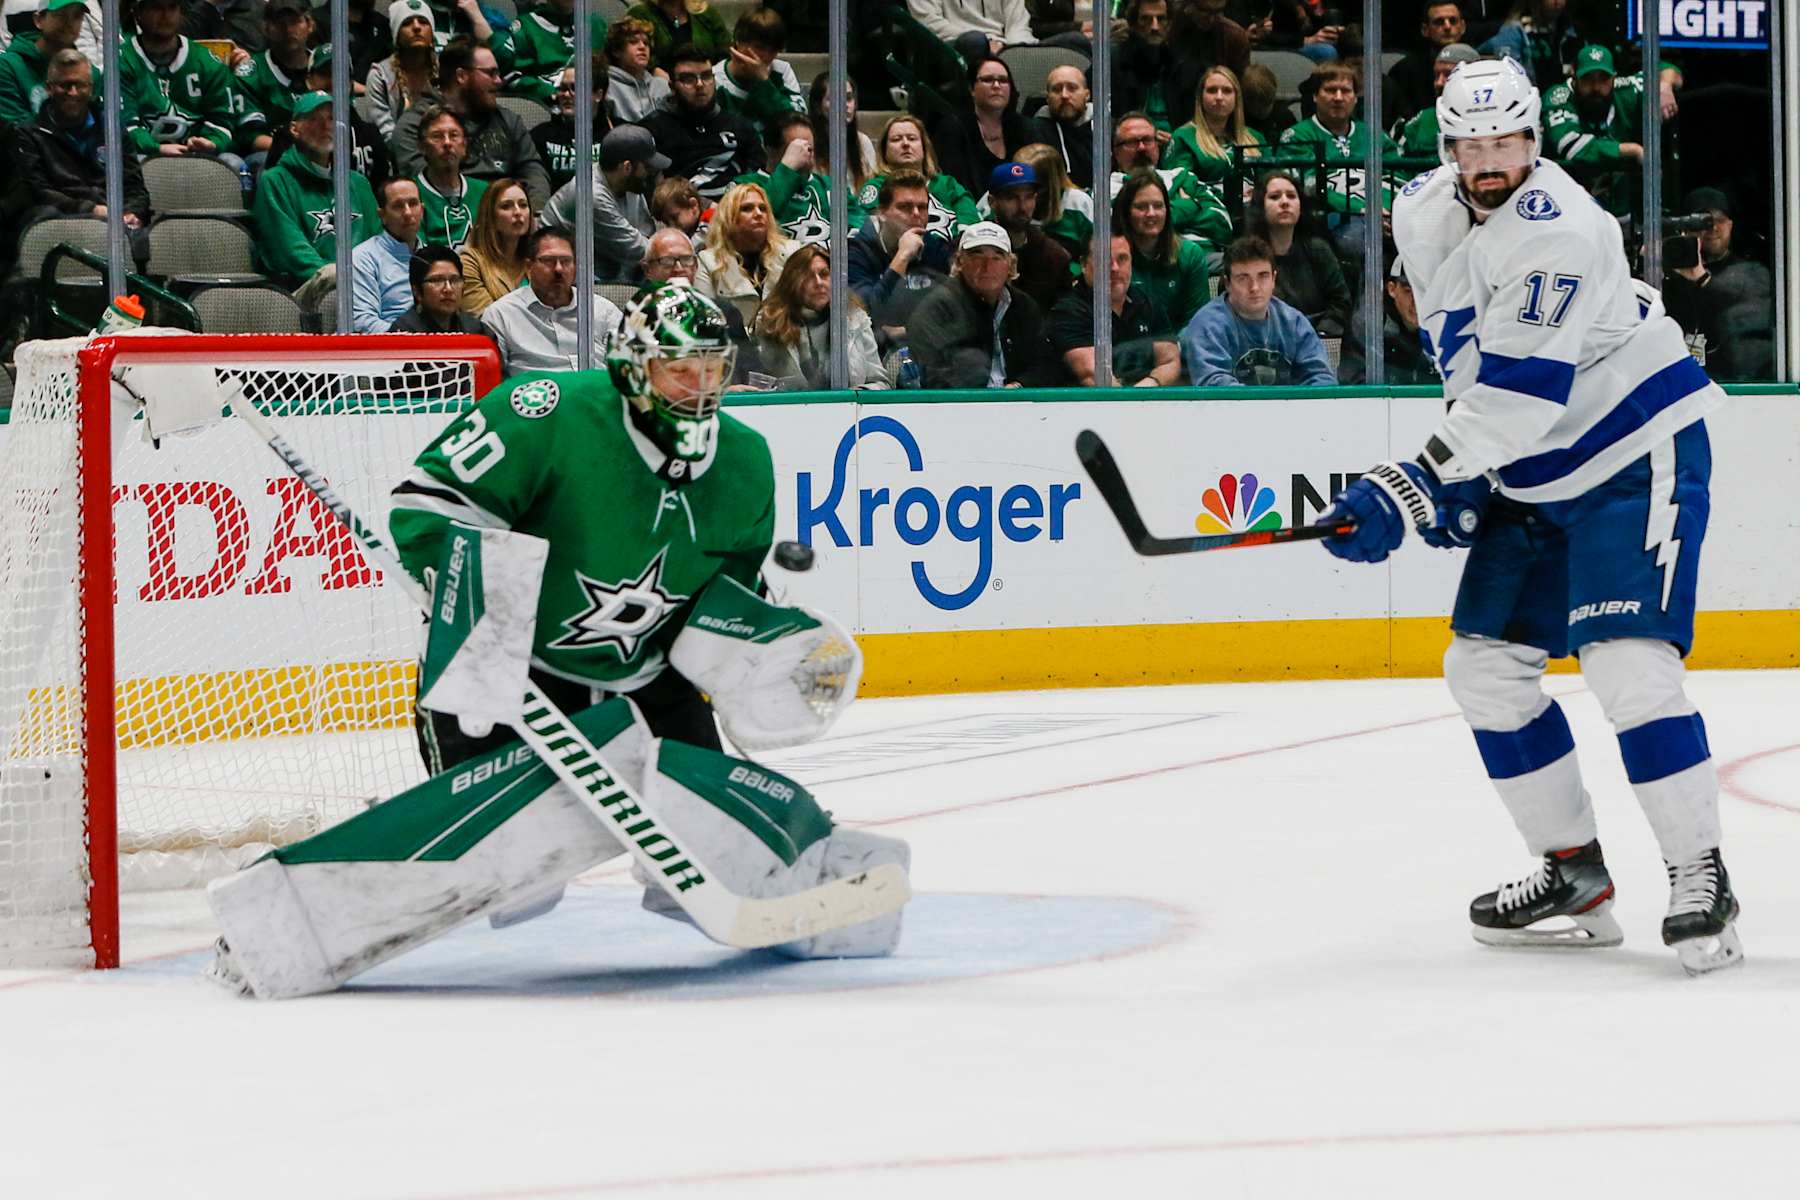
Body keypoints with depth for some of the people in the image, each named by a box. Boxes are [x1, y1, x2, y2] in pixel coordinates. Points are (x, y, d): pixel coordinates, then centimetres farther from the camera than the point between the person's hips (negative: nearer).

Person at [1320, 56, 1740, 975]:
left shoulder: (1557, 230, -26)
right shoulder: (1424, 216, 2)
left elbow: (1521, 390, -32)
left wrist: (1411, 491, -33)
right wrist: (1458, 471, 10)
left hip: (1635, 452, -9)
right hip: (1533, 475, 9)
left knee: (1625, 662, -21)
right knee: (1486, 666, 5)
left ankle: (1700, 881, -13)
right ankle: (1575, 877, 14)